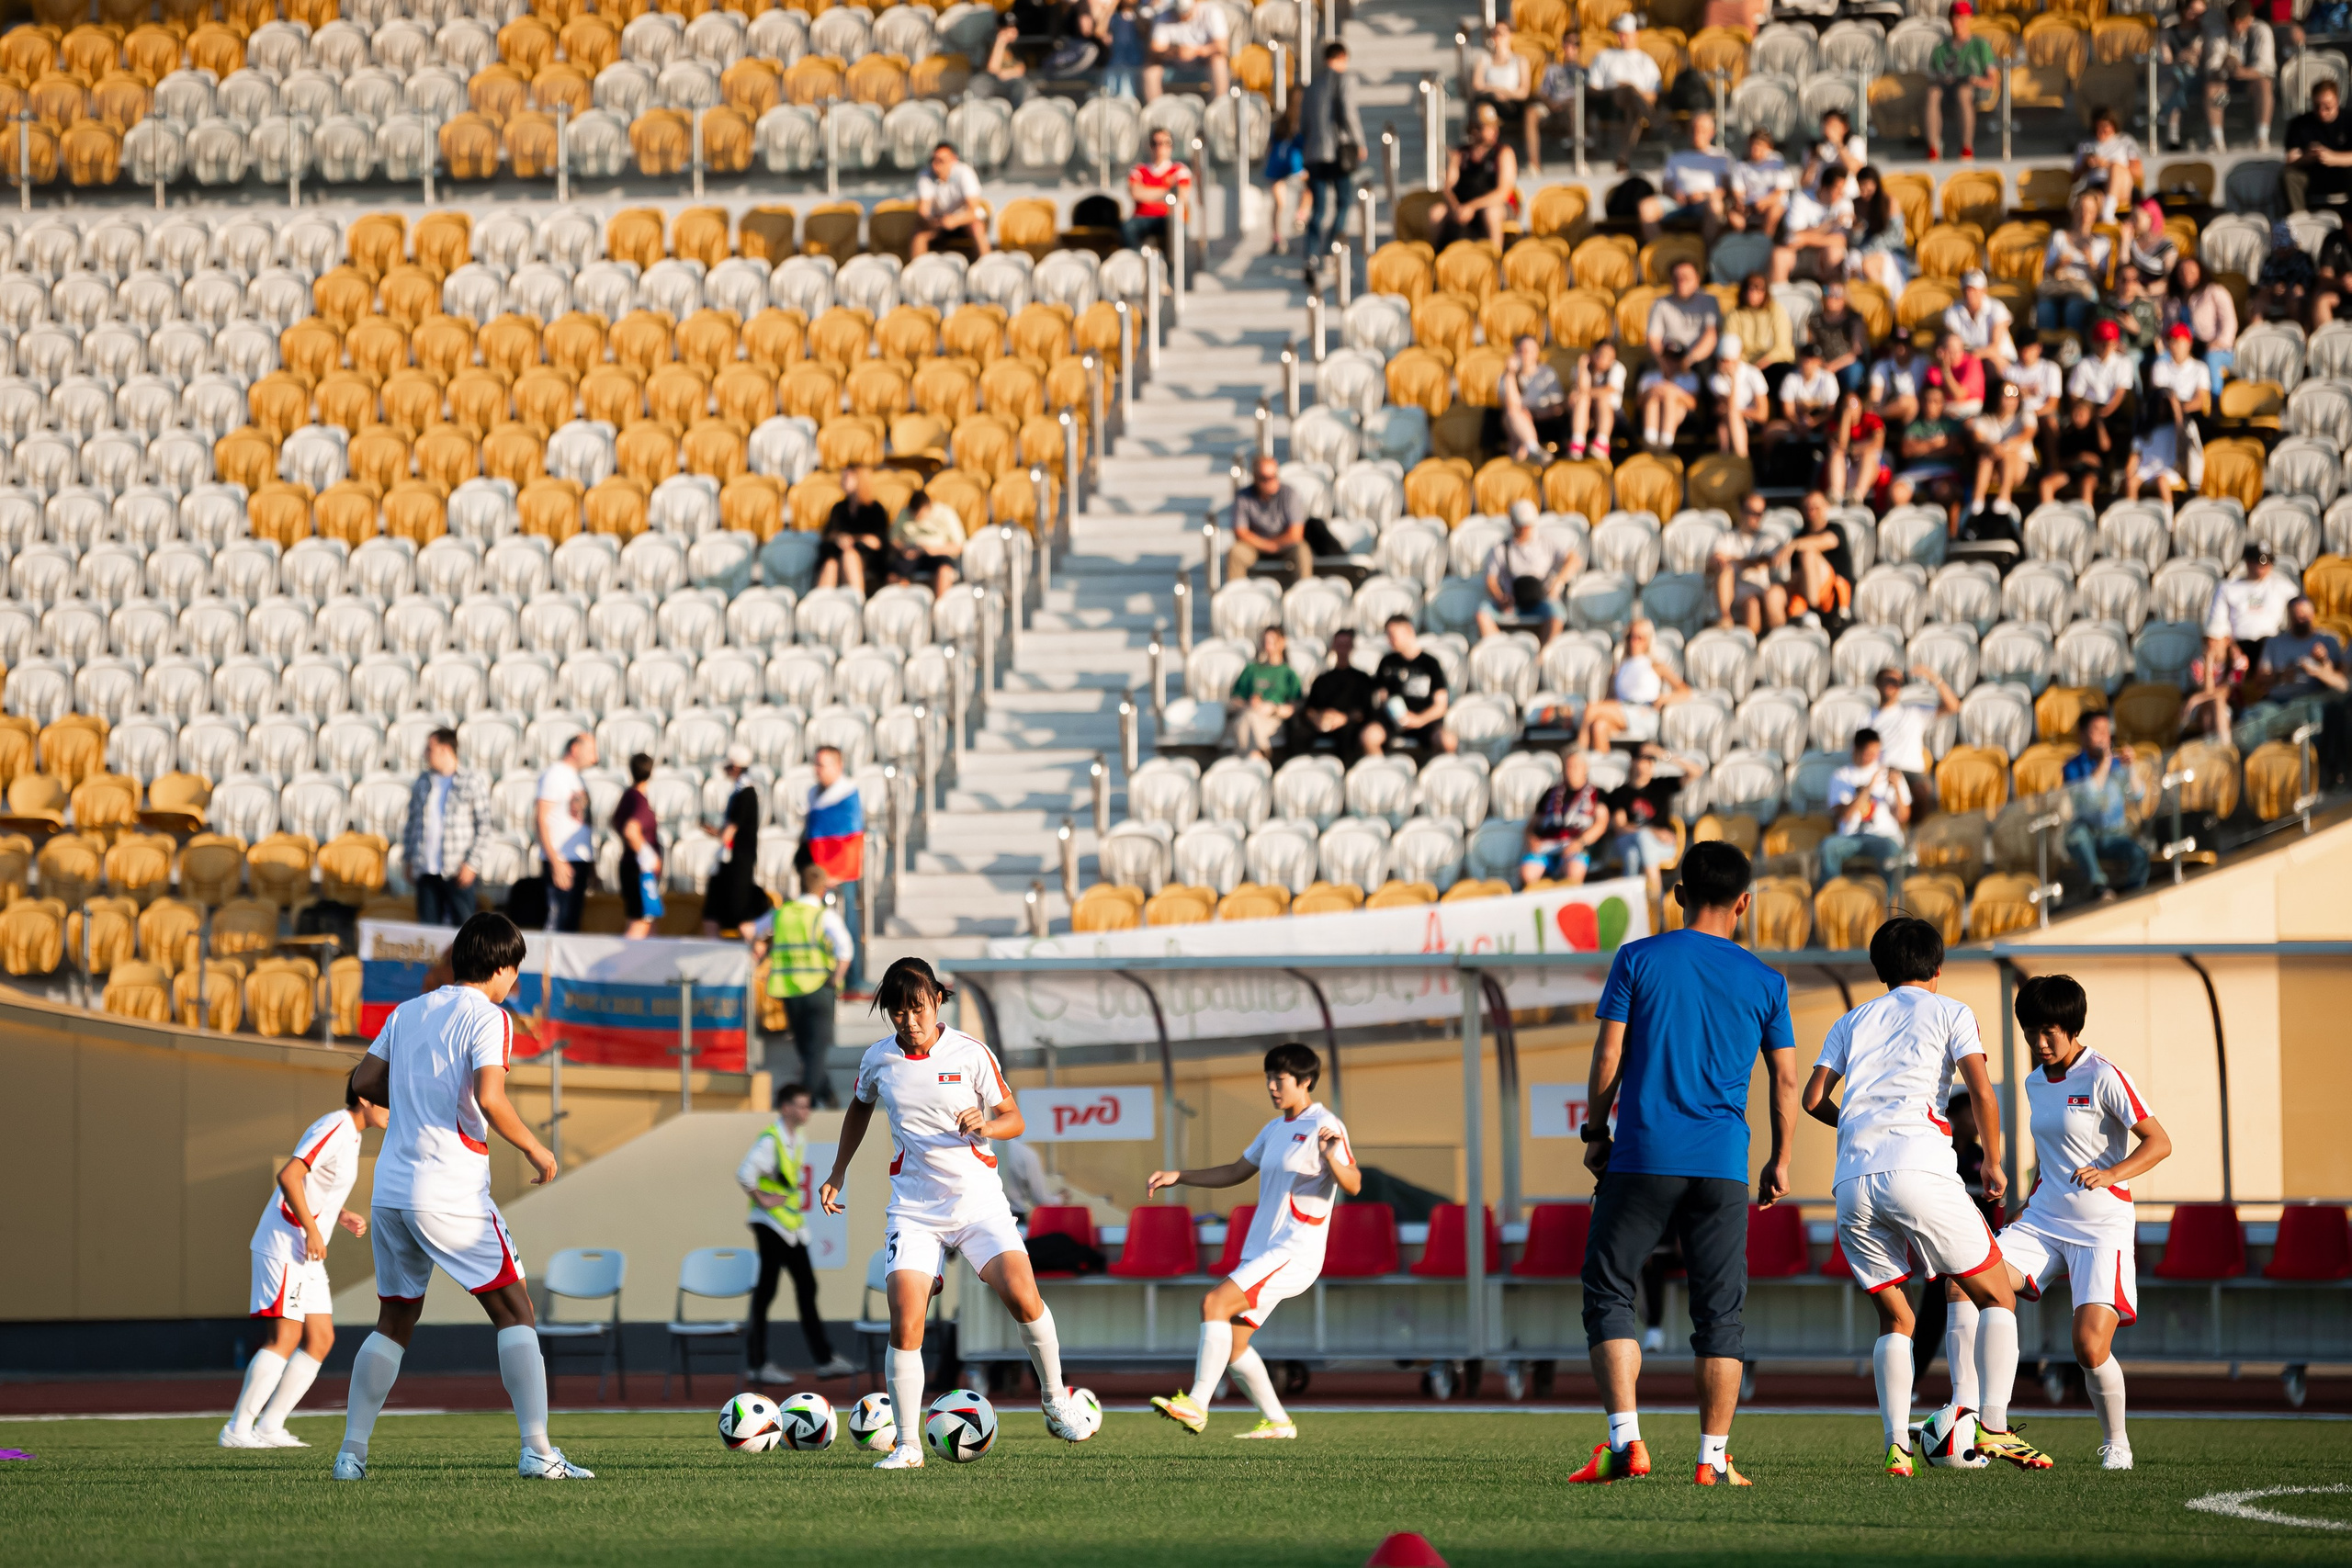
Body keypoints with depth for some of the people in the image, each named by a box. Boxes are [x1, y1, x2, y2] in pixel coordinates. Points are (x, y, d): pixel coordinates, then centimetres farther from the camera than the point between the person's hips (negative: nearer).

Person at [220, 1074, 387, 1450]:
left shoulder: (350, 1134, 17)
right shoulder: (335, 1129, -15)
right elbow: (289, 1176, -25)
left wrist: (342, 1216, 11)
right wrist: (311, 1229, -22)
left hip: (306, 1254, 10)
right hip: (284, 1245, -10)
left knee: (320, 1340, 5)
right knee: (286, 1337, -14)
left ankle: (270, 1427, 6)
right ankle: (238, 1429, -12)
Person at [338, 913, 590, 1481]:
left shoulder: (407, 1013, 14)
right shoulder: (488, 1017, -6)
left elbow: (364, 1082, 18)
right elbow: (489, 1098, -19)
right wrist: (534, 1150, -5)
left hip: (389, 1191, 6)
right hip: (451, 1194, -6)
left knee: (394, 1322, 17)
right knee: (515, 1312, -1)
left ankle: (352, 1452, 12)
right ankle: (537, 1450, -11)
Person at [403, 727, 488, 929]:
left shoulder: (473, 782, -1)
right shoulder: (423, 782, 13)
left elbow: (484, 826, -4)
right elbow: (412, 823, 18)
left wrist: (472, 864, -11)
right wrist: (408, 859, 10)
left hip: (458, 872, -4)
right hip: (426, 871, 5)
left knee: (463, 926, -3)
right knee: (428, 926, 4)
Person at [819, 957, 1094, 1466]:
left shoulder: (970, 1054, -5)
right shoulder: (878, 1059, 3)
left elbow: (1014, 1119, 2)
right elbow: (859, 1109, 25)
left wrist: (984, 1125, -20)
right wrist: (838, 1174, 24)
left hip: (978, 1199, -1)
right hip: (913, 1208, 1)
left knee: (1022, 1296, -20)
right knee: (905, 1324, -14)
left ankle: (1055, 1399, 5)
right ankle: (907, 1444, -4)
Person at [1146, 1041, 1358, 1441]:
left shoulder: (1324, 1126, -9)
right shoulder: (1276, 1129, 18)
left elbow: (1353, 1184, -18)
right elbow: (1235, 1173, 28)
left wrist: (1332, 1158, -40)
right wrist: (1178, 1177, 19)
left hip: (1294, 1253, -9)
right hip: (1262, 1250, 9)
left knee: (1215, 1303, -24)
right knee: (1232, 1346, 5)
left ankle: (1196, 1405, -28)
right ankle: (1276, 1422, 15)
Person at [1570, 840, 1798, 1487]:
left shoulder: (1637, 960, 1)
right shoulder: (1765, 982, 6)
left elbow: (1608, 1057, 0)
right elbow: (1786, 1081, 9)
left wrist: (1595, 1133, 12)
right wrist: (1780, 1162, 20)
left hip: (1642, 1158, -1)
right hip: (1723, 1166, 1)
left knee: (1608, 1294, 5)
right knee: (1720, 1312, 6)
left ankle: (1626, 1439, -9)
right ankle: (1714, 1458, 2)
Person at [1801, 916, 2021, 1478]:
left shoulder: (1853, 1021, 23)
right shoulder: (1949, 1012, 13)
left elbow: (1813, 1098, 15)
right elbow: (1982, 1092, 0)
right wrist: (1993, 1162, 12)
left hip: (1852, 1182, 4)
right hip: (1919, 1171, -4)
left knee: (1894, 1320, 15)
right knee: (1997, 1299, 8)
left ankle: (1896, 1444, -2)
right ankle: (1993, 1428, -6)